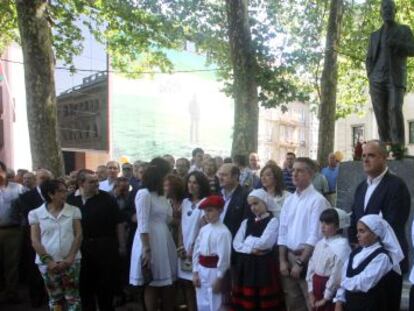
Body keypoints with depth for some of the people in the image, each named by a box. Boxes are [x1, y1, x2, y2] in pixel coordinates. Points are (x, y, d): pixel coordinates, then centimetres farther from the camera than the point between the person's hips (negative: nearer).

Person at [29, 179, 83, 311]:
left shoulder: (74, 210, 4)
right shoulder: (36, 214, 1)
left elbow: (78, 235, 0)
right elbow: (35, 241, -2)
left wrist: (70, 258, -11)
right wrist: (48, 260, -11)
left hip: (71, 261, 0)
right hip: (47, 262, 0)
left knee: (73, 297, 2)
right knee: (55, 298, 10)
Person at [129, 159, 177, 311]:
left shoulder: (161, 195, 15)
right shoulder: (144, 193, -12)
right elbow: (143, 225, -17)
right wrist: (146, 250, -20)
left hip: (164, 240, 8)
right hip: (150, 241, -8)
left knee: (168, 282, 11)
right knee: (152, 284, 4)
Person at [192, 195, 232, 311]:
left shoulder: (223, 232, -16)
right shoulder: (203, 230, 7)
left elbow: (224, 257, -16)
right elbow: (196, 251, 9)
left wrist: (219, 278, -14)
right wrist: (195, 272, 6)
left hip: (214, 272, -7)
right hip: (201, 271, 7)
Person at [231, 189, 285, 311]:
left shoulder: (273, 221, -3)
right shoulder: (246, 222, 14)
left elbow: (264, 243, -14)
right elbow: (236, 244, 5)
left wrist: (248, 241, 0)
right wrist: (251, 249, -9)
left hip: (265, 265, -5)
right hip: (246, 265, 5)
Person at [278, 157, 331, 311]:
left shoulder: (318, 200, -13)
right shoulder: (289, 201, 8)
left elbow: (315, 236, -16)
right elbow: (282, 232, 10)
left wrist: (300, 262, -15)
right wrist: (282, 260, 2)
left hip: (308, 258, -6)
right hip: (289, 256, 6)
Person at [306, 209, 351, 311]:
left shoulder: (342, 246, -17)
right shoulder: (320, 244, 6)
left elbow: (337, 275, -17)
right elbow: (311, 267, 8)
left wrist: (326, 298, -11)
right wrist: (311, 292, 3)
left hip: (332, 291, -7)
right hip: (317, 287, 7)